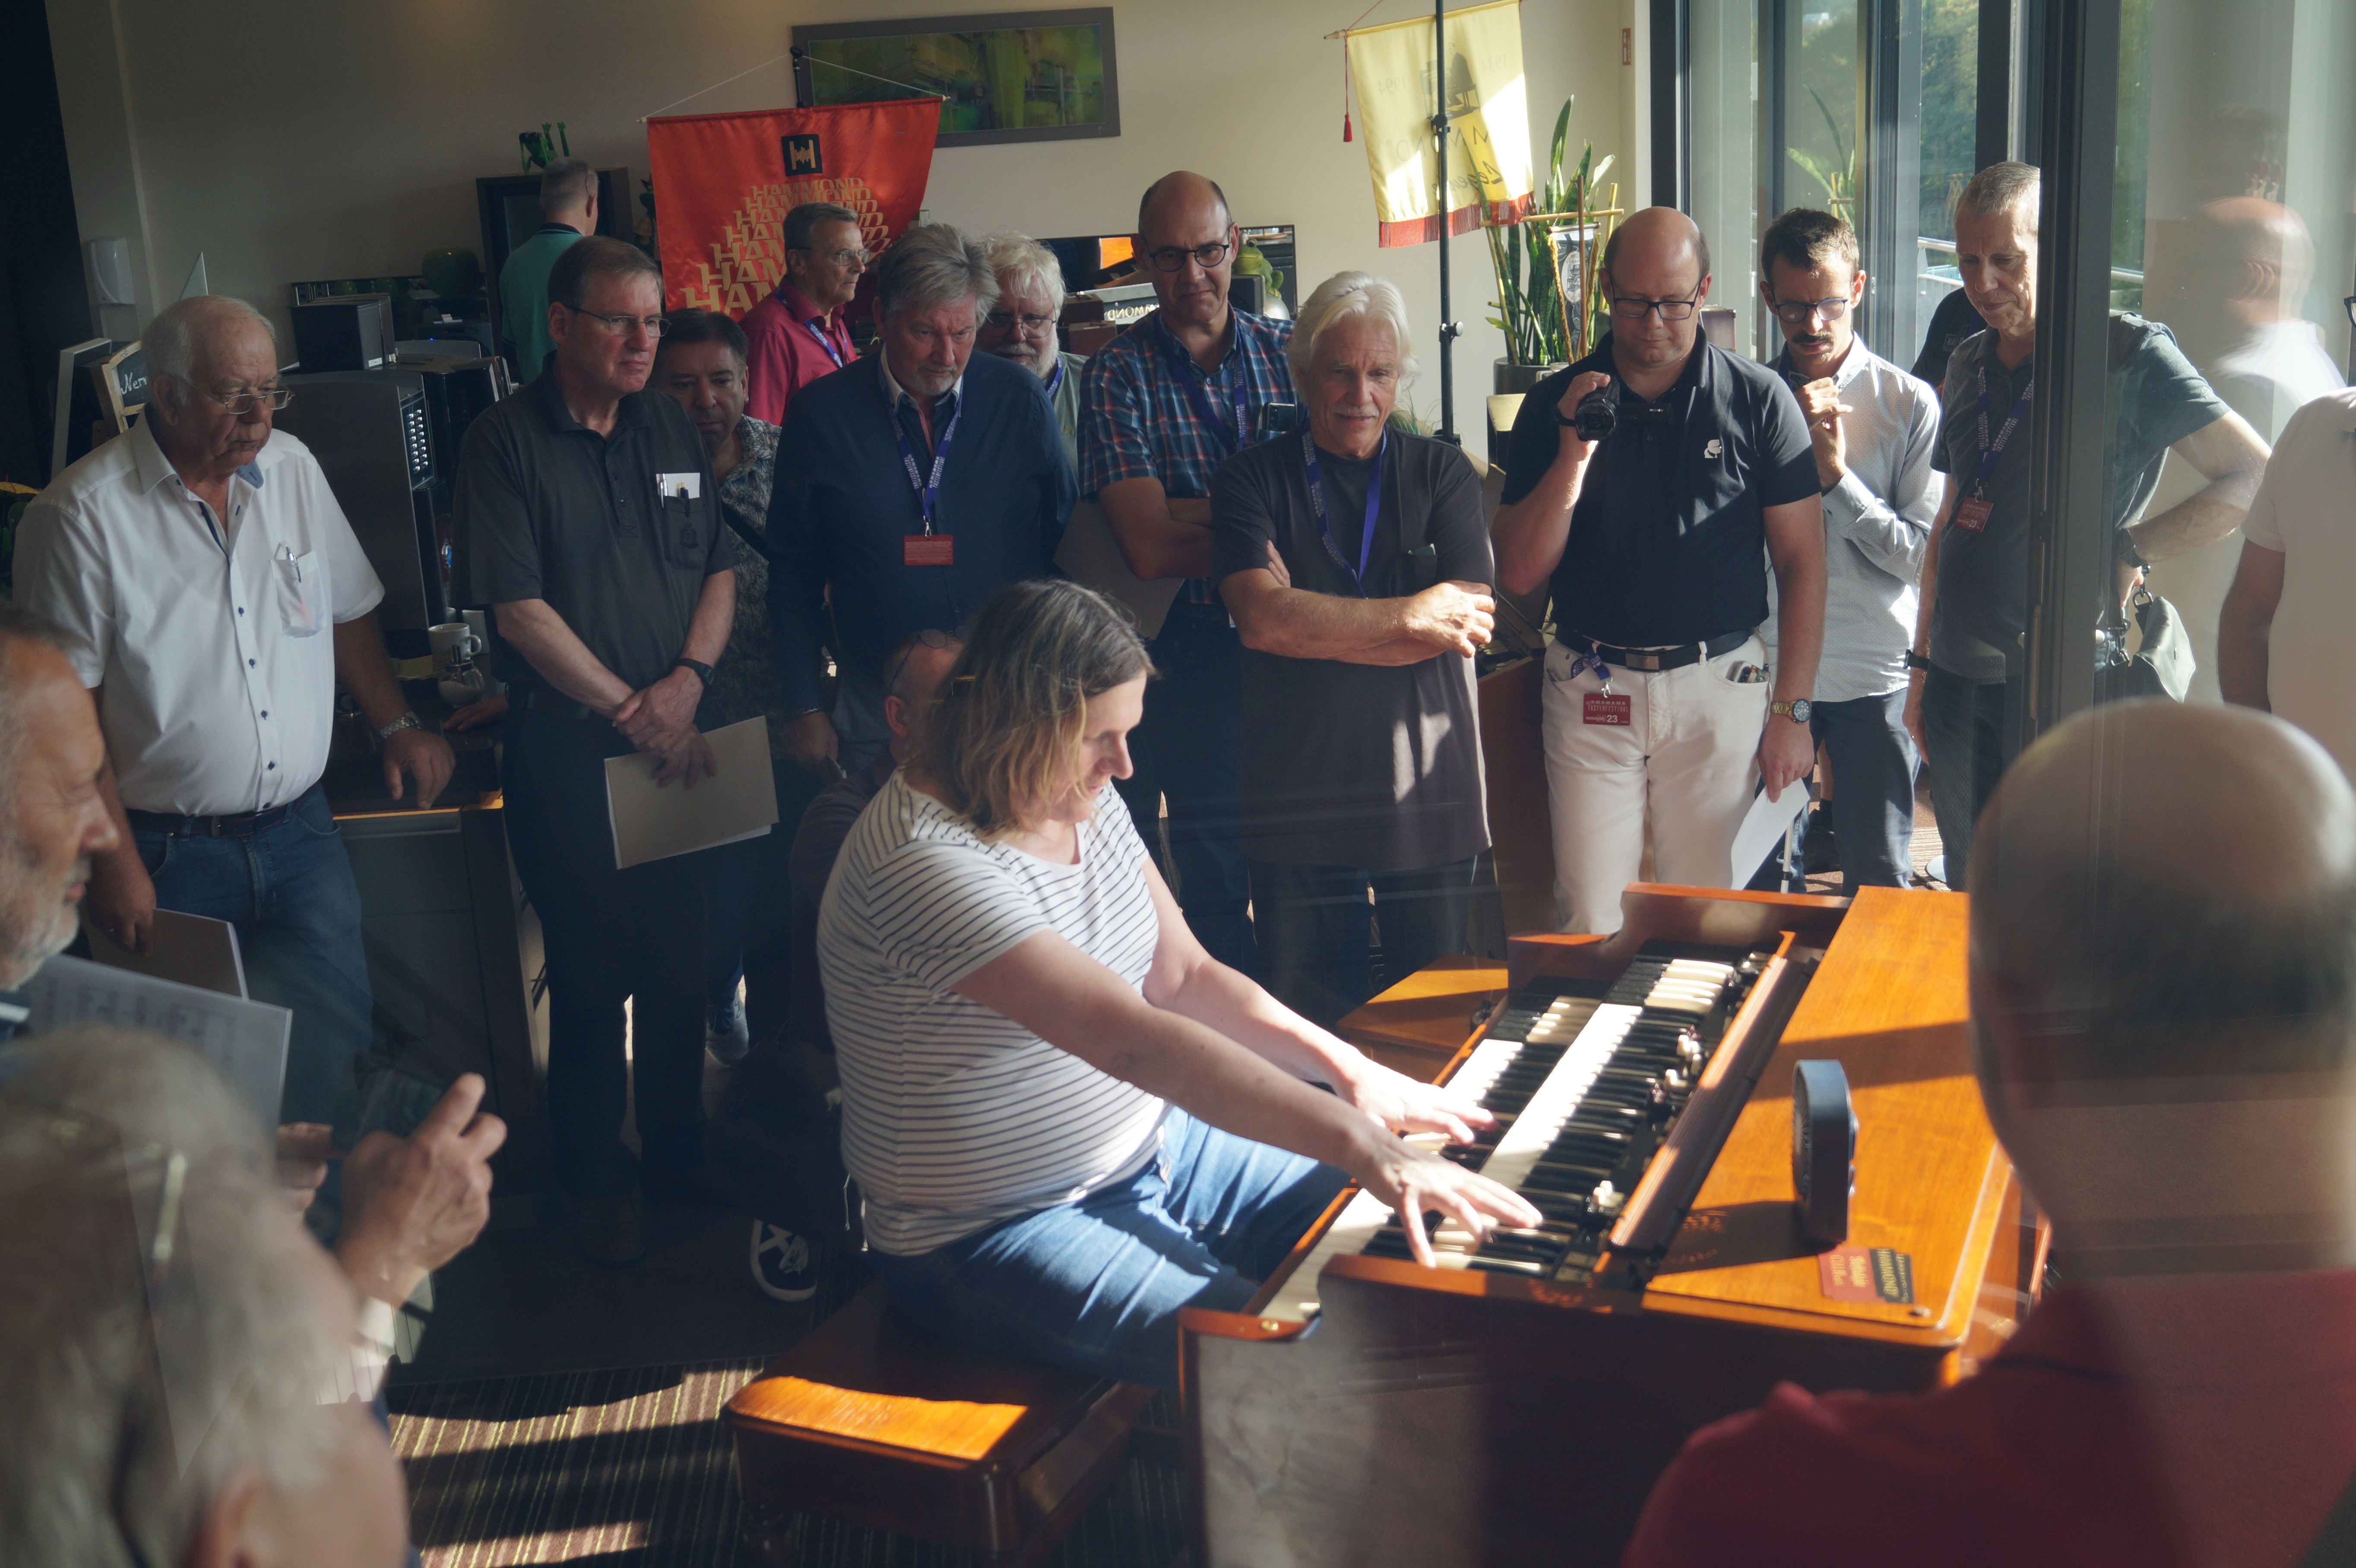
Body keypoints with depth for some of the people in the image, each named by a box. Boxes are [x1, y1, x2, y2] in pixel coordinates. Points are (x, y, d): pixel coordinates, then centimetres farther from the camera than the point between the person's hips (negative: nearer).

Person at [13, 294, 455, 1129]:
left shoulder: (292, 469, 6)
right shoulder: (81, 515, -11)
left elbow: (347, 612, 19)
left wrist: (396, 725, 10)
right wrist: (114, 862, -14)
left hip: (300, 832, 5)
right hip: (170, 856, -4)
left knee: (330, 1042, 3)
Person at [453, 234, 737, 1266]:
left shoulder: (672, 430, 10)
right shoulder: (506, 444, -7)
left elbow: (719, 569, 10)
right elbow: (520, 609, -12)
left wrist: (687, 680, -8)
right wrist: (634, 713, -13)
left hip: (676, 744, 5)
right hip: (566, 753, -4)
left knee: (679, 965, 12)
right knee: (590, 975, 4)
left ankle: (677, 1152, 29)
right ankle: (594, 1177, 21)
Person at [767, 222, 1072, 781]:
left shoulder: (1019, 399, -1)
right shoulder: (821, 414, -2)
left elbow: (1065, 544, 6)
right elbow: (793, 573, 4)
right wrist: (805, 709, 2)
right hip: (878, 709, 0)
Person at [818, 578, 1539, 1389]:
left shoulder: (1084, 802, 3)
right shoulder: (920, 860, -28)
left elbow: (1184, 976, 8)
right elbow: (1135, 1040, -36)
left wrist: (1352, 1072, -7)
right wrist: (1357, 1141, -40)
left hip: (1150, 1144, 9)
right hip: (997, 1231, -9)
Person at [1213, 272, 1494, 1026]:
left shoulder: (1441, 474, 7)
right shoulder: (1253, 479, 3)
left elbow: (1469, 625, -6)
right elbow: (1262, 620, -13)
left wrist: (1313, 624, -11)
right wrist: (1412, 616, -12)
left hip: (1428, 791, 1)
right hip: (1298, 794, 0)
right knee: (1306, 1019, 8)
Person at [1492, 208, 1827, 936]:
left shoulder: (1759, 399, 1)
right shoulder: (1555, 405, 3)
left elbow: (1802, 563, 2)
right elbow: (1518, 572, -1)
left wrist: (1791, 710, -2)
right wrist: (1575, 455, -13)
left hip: (1720, 687, 0)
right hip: (1591, 689, 1)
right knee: (1588, 921, 1)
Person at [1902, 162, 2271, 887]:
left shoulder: (2129, 353, -8)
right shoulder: (1969, 366, 12)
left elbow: (2257, 476, -12)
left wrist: (2129, 550, -12)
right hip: (1959, 677, 6)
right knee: (1971, 892, 13)